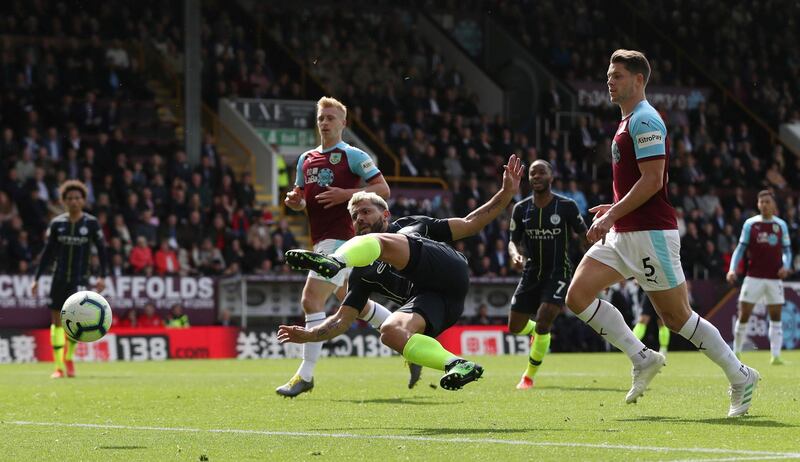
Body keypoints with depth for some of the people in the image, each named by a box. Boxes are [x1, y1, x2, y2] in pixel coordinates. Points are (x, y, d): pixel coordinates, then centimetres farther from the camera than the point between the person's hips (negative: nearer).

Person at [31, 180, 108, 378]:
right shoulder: (57, 223, 4)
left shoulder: (91, 223, -2)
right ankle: (59, 367, 9)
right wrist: (37, 278, 6)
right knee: (57, 320, 1)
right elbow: (47, 252, 9)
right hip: (59, 278, 3)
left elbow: (101, 250, 2)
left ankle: (69, 358, 5)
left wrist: (102, 276, -8)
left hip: (80, 279, -3)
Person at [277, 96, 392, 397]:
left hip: (340, 237, -9)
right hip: (321, 240, 9)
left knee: (311, 300, -15)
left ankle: (305, 375, -12)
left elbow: (383, 189, -8)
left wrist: (345, 194, -18)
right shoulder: (306, 159, 16)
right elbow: (302, 200, 24)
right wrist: (294, 201, 0)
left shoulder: (352, 156, -5)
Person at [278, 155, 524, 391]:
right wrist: (308, 335, 10)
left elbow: (470, 224, 29)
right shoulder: (364, 272, 33)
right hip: (426, 298, 3)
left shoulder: (412, 225, 32)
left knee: (378, 242, -20)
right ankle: (457, 365, -32)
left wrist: (507, 192, 20)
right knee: (391, 332, -30)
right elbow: (342, 319, 26)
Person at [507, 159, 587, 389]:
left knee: (543, 321, -21)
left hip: (558, 273, -4)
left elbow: (585, 235, -1)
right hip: (532, 273, 4)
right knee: (515, 326, 7)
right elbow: (513, 241, 6)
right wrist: (515, 254, -17)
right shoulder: (521, 209, 0)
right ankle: (537, 332, 46)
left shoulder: (566, 206, -10)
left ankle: (529, 376, -5)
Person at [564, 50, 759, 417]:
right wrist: (614, 209, 18)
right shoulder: (629, 122, 18)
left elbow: (653, 180, -21)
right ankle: (642, 358, 2)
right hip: (623, 235, 10)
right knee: (578, 295, -4)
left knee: (676, 316, -4)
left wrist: (613, 215, -22)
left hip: (650, 234, -10)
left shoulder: (644, 121, -13)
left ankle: (740, 377, 10)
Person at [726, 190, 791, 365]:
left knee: (776, 317, -2)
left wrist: (786, 266, -8)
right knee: (744, 315, -4)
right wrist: (732, 269, -9)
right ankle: (736, 353, 8)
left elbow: (786, 250, 12)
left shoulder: (781, 225, 7)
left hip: (774, 278, 2)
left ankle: (775, 355, -1)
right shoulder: (750, 224, 2)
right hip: (753, 276, -2)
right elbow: (741, 248, 4)